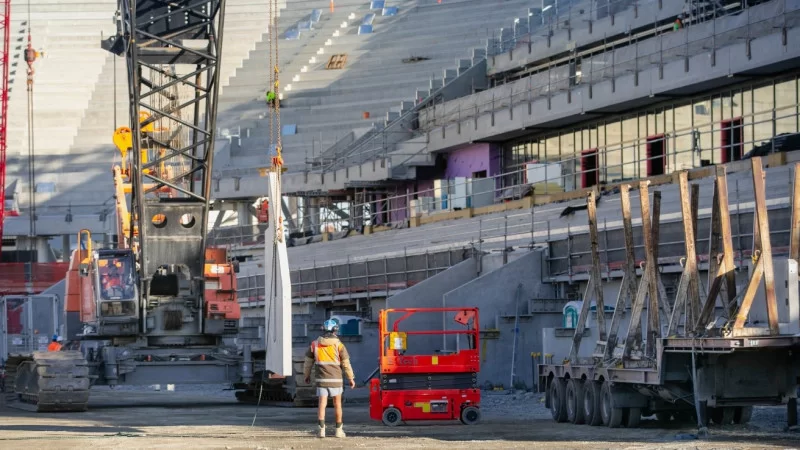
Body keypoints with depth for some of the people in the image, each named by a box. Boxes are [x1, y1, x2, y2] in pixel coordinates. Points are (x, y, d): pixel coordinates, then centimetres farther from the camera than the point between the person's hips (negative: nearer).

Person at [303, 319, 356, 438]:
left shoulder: (315, 344, 1)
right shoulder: (338, 345, -6)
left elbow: (308, 362, 10)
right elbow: (346, 363, -4)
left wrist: (307, 375, 26)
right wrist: (351, 378, 6)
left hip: (321, 379, 1)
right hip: (335, 379, -1)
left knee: (322, 404, 1)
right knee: (337, 404, 10)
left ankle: (322, 429, -11)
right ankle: (338, 430, 15)